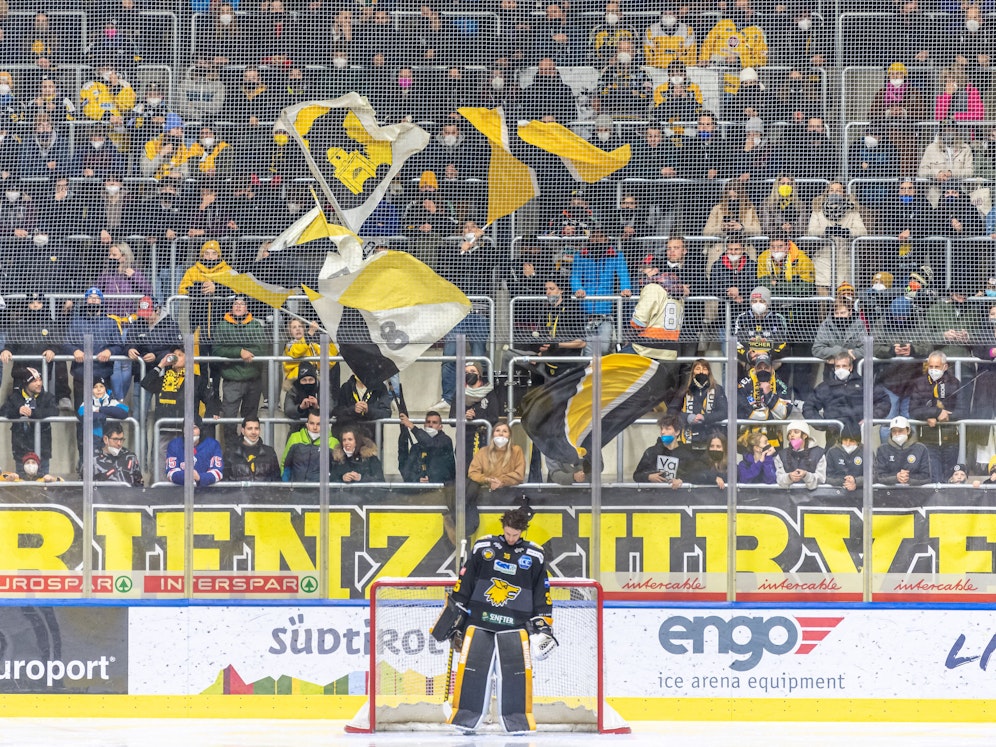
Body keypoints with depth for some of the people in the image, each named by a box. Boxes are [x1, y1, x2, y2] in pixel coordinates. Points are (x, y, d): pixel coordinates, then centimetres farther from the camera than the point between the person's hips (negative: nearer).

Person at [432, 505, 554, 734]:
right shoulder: (483, 548, 2)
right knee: (471, 670, -5)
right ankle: (464, 718, 4)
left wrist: (543, 628, 5)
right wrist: (454, 616, 6)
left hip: (514, 626, 0)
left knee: (518, 671, -8)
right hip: (479, 621, 0)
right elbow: (463, 584, 7)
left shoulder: (534, 557, 4)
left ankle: (520, 721, 3)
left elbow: (542, 596, 9)